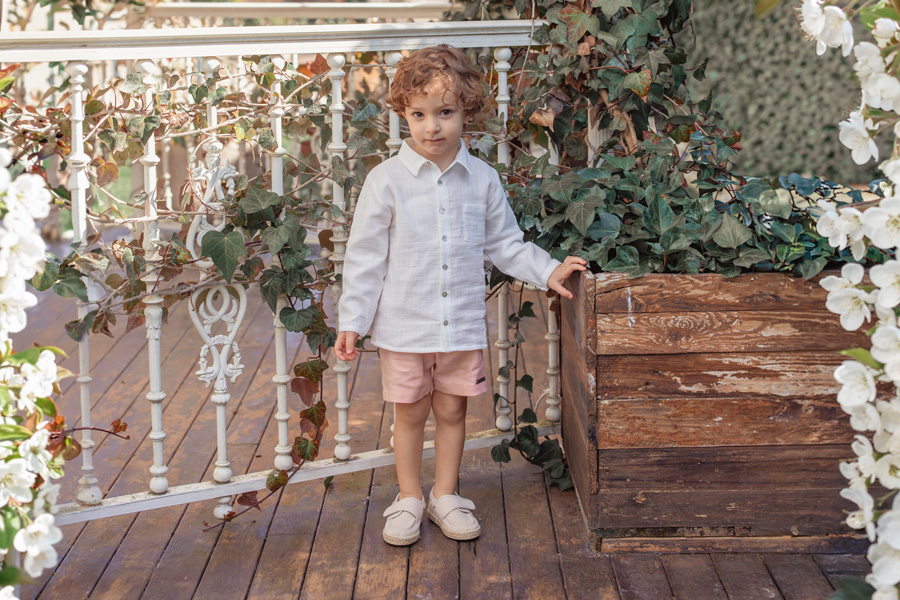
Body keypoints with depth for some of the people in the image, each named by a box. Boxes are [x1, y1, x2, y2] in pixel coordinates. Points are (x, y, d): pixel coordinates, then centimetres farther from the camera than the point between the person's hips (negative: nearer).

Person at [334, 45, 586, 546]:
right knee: (411, 413, 10)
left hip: (463, 323, 2)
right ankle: (409, 498, 27)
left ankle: (445, 495, 30)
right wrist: (352, 322, -5)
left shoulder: (483, 179, 0)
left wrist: (548, 270, 2)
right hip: (405, 324, -2)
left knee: (452, 410, 13)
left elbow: (504, 243, 12)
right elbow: (366, 257, -5)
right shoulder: (387, 181, -8)